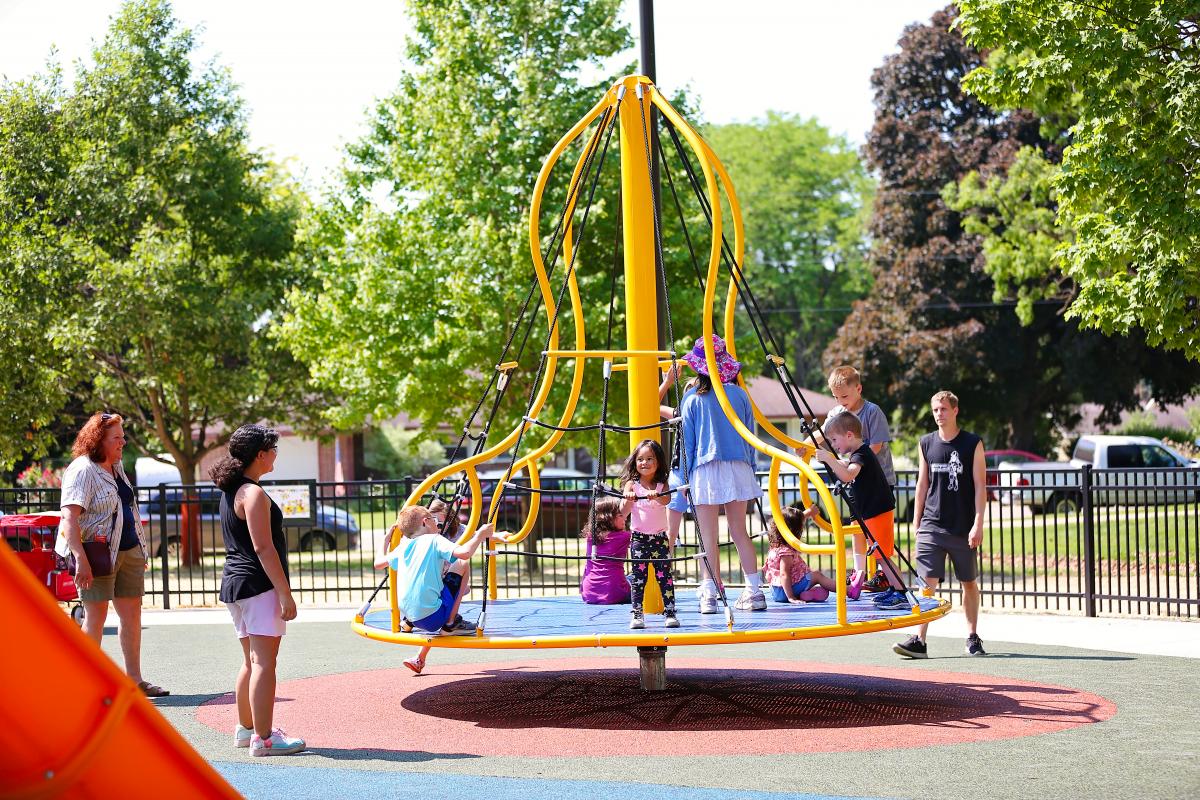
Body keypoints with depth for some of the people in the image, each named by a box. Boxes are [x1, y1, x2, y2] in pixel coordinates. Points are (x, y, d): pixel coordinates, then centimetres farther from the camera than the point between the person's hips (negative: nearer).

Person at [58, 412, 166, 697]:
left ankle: (134, 678, 14)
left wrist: (140, 551, 22)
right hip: (99, 553, -8)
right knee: (96, 615, -3)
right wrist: (81, 560, -27)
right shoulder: (83, 470, -11)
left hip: (129, 551, 8)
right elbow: (70, 516, -19)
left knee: (132, 614, 8)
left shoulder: (116, 469, 16)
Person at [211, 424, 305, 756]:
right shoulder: (254, 494, -15)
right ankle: (264, 738, -8)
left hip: (235, 583, 10)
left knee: (251, 661, 18)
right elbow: (263, 548, -20)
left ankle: (246, 728, 26)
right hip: (259, 585, -10)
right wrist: (285, 593, -19)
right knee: (264, 662, -8)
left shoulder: (230, 492, 15)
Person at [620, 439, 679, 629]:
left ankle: (670, 612, 3)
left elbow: (666, 500, -19)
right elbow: (623, 513, -9)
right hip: (638, 538, -1)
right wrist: (629, 500, -31)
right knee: (638, 577, -1)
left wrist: (657, 496, -42)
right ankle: (637, 614, 2)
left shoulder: (662, 485, 3)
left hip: (659, 537, 1)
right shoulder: (631, 485, 1)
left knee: (665, 576, -1)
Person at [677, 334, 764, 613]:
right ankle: (754, 591, 9)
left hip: (705, 470, -3)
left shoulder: (692, 397, -2)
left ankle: (709, 596, -3)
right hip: (739, 467, 3)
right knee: (739, 531, 11)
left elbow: (687, 440, 0)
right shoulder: (739, 394, 5)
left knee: (708, 536, -1)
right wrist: (750, 471, 20)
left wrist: (685, 478, 5)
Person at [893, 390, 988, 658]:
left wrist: (978, 524, -11)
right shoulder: (927, 443, 7)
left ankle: (973, 637, 22)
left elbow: (980, 486, -3)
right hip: (931, 525, 2)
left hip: (964, 528, -1)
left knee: (969, 583, 9)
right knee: (928, 582, -8)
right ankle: (919, 641, -12)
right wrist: (916, 523, 10)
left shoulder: (972, 444, -1)